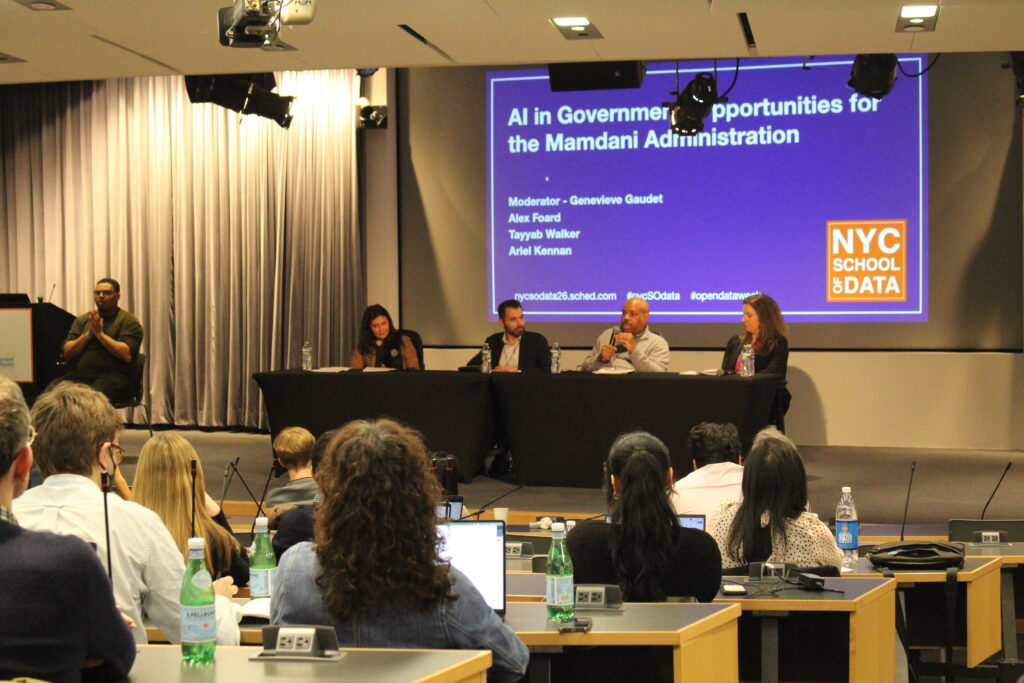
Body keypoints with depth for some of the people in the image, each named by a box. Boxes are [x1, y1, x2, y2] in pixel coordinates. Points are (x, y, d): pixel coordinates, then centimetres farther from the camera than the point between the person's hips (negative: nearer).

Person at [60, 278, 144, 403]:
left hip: (114, 375, -4)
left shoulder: (128, 321, 6)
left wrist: (100, 333, -6)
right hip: (80, 374, 4)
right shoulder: (82, 320, 22)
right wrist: (88, 334, -2)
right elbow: (67, 354, 12)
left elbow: (127, 355, -10)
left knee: (96, 392, -40)